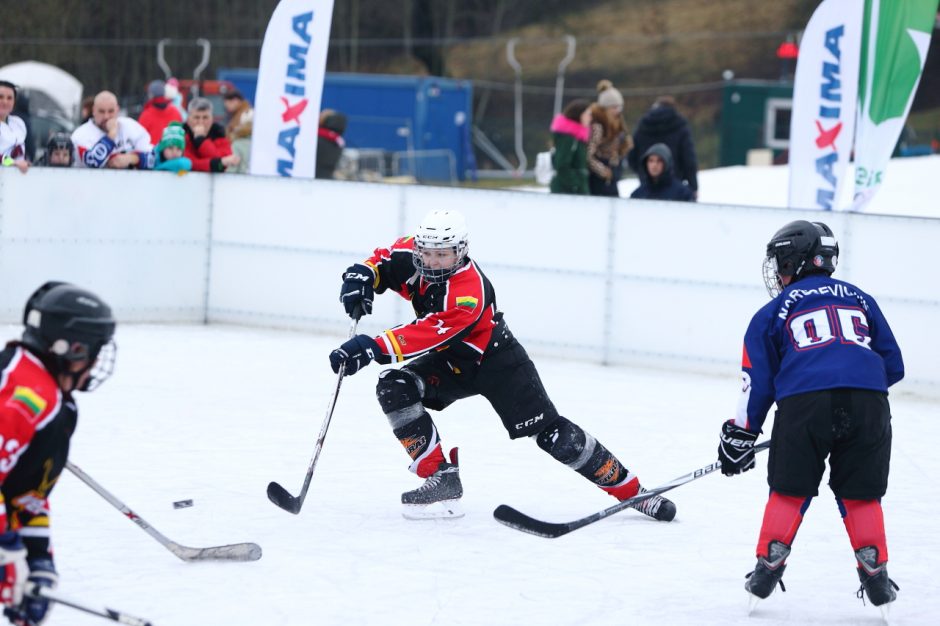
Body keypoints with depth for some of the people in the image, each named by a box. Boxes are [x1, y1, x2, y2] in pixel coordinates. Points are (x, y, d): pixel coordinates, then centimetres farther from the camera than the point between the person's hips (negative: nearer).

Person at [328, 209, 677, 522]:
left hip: (497, 363, -7)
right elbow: (383, 262, 8)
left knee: (550, 432, -10)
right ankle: (441, 479, -13)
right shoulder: (411, 258, -13)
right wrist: (360, 277, -15)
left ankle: (630, 489, 3)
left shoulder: (469, 290, -35)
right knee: (393, 388, -18)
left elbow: (432, 334, -44)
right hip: (451, 363, 7)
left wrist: (374, 348, -52)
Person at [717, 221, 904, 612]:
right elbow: (893, 365, 25)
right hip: (868, 403, 2)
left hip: (804, 403, -2)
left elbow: (758, 381, 17)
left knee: (790, 490, 13)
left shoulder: (775, 312, 18)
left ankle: (768, 568, 10)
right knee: (860, 493, 14)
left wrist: (739, 437, 25)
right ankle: (876, 577, 8)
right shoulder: (861, 300, 26)